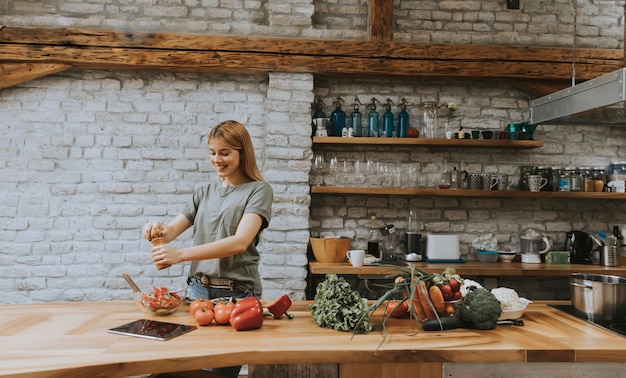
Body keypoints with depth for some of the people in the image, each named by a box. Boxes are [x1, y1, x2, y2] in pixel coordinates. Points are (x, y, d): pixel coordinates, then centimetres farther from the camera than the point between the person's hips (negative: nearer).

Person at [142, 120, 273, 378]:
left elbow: (240, 242, -20)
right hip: (198, 289, 5)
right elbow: (172, 230, 7)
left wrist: (180, 255, -28)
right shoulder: (204, 192, 11)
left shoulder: (258, 190, -6)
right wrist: (158, 230, -18)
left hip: (237, 293, -4)